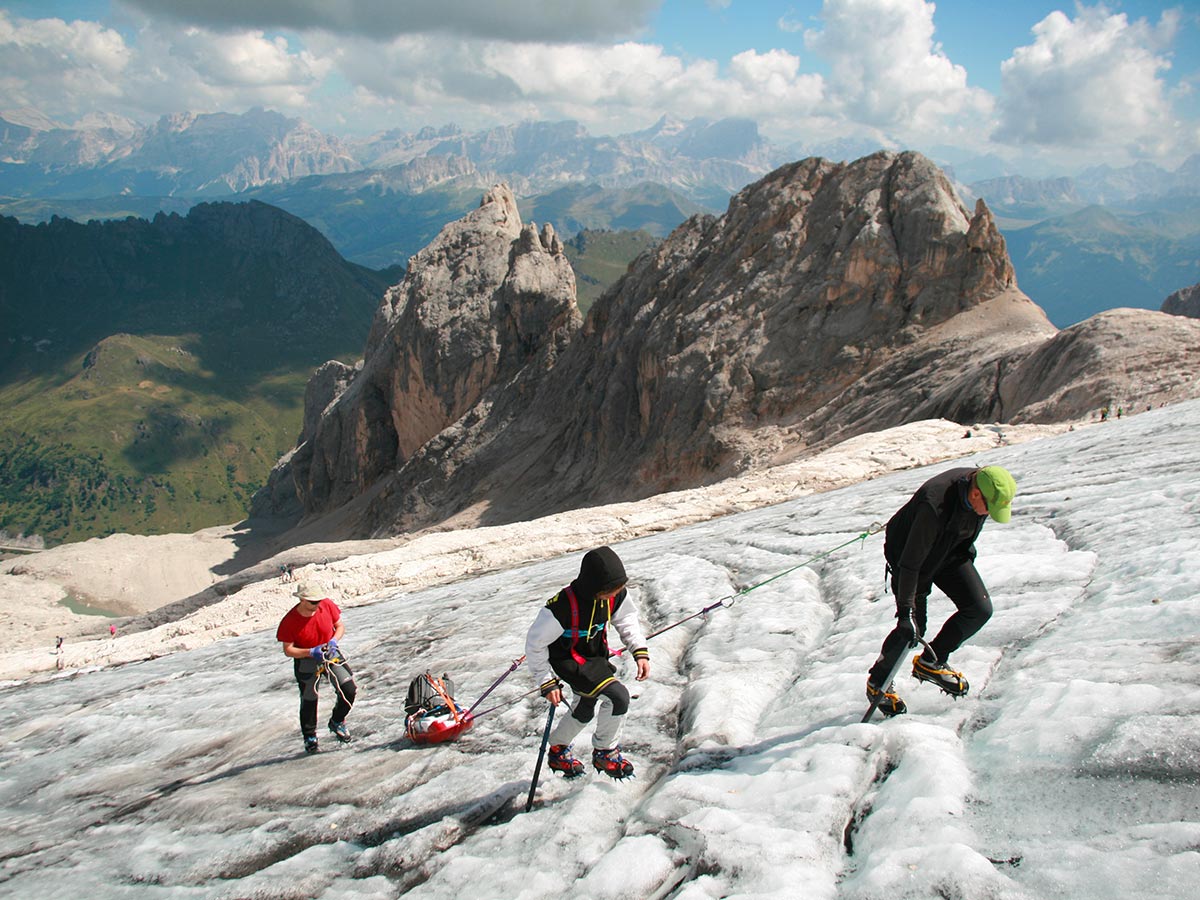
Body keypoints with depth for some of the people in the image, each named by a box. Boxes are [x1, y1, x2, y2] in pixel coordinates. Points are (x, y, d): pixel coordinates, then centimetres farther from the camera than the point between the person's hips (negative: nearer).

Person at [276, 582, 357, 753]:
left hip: (331, 655, 2)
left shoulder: (327, 605, -16)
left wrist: (334, 640, -21)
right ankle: (310, 738, 30)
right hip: (306, 661, -2)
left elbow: (340, 626, -1)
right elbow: (288, 650, -16)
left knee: (349, 689, -9)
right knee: (309, 701, 8)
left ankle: (337, 722, 19)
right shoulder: (290, 621, -22)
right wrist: (311, 652, -30)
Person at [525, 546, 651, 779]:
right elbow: (535, 642, -22)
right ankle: (605, 752, 3)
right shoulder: (563, 606, -36)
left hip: (595, 656, 7)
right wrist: (547, 682, -17)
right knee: (618, 697, -22)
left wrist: (640, 651, -10)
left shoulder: (616, 594, -20)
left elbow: (627, 619, 3)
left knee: (585, 711, 25)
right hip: (568, 661, -7)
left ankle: (558, 750, 53)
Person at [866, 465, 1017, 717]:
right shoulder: (934, 504, -41)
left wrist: (966, 552, 20)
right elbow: (911, 561, -35)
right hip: (909, 554, -6)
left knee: (980, 608, -7)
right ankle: (877, 683, 18)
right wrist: (906, 610, -34)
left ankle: (930, 662, 13)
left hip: (952, 552, 7)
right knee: (911, 628, -7)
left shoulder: (984, 487, -19)